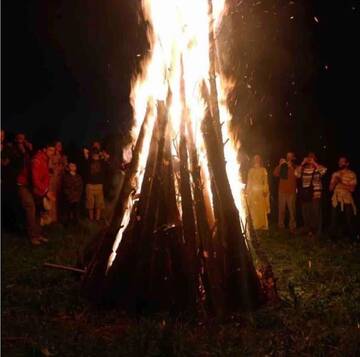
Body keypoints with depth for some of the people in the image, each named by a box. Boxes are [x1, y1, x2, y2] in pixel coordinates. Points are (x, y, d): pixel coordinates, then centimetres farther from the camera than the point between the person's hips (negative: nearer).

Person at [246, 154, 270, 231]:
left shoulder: (263, 169, 5)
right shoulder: (251, 170, 10)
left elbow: (265, 181, 0)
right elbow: (249, 182, 9)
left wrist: (265, 190, -11)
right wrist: (247, 192, 3)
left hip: (261, 191, -2)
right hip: (253, 191, 2)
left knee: (262, 208, -2)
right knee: (254, 209, 2)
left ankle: (263, 225, 7)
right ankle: (256, 225, 10)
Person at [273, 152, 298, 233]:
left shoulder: (295, 167, 5)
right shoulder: (282, 166, 12)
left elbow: (296, 176, -12)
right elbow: (275, 174, -2)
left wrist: (291, 167, -16)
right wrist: (280, 165, -8)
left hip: (291, 192, -2)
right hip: (282, 191, 2)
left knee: (292, 210, -6)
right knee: (281, 209, 2)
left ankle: (292, 226, -1)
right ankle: (281, 226, 8)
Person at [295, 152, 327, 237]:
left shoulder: (318, 168, 0)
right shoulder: (303, 168, 9)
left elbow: (324, 170, -21)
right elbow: (296, 174, -5)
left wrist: (314, 163, -13)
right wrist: (302, 163, -5)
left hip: (315, 194, -3)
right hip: (305, 194, 3)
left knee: (316, 213, -2)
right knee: (306, 213, 9)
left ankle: (316, 231, 9)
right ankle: (307, 230, 22)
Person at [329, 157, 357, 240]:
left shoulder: (352, 174, -2)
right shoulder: (335, 174, 9)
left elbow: (352, 189, -12)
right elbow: (330, 188, 7)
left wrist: (341, 182, -15)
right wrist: (335, 181, -9)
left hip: (347, 201, -2)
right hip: (336, 201, 2)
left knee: (349, 221, 4)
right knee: (334, 221, 1)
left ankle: (352, 239, 20)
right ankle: (334, 238, 14)